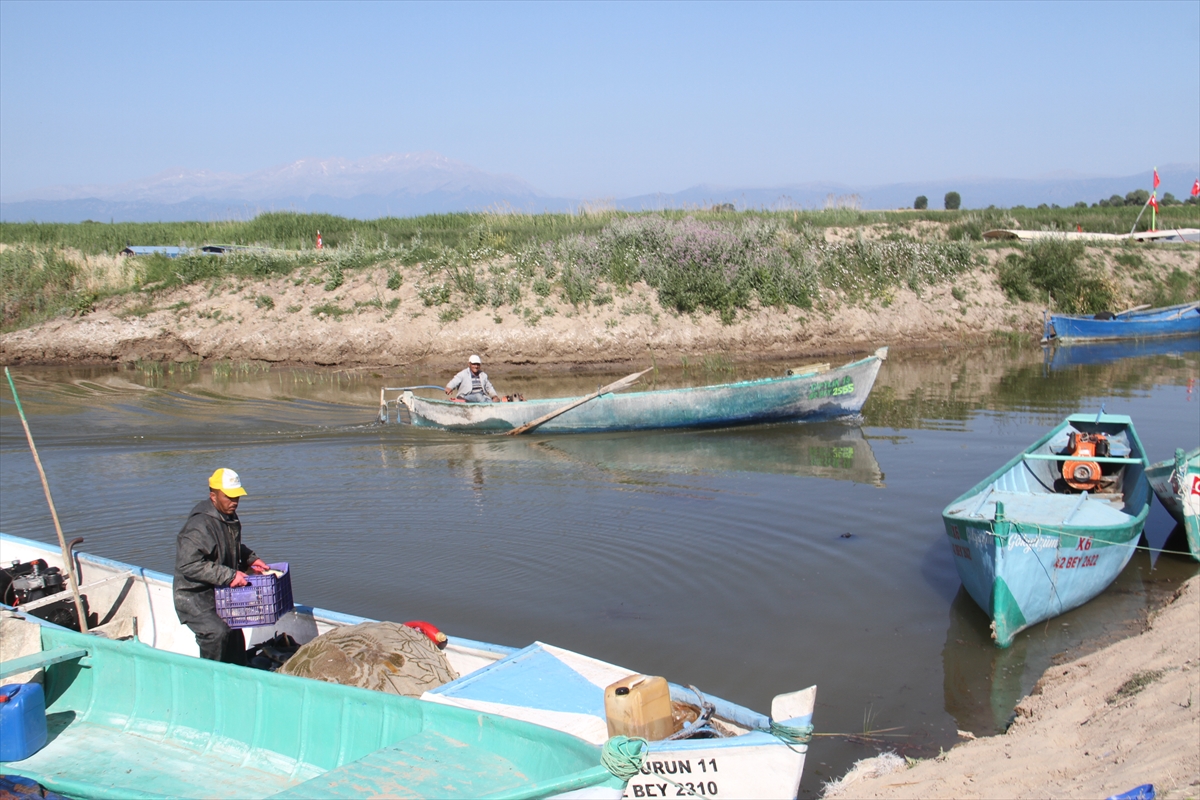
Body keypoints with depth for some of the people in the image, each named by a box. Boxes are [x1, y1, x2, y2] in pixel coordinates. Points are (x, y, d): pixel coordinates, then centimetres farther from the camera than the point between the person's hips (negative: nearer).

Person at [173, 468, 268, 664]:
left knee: (235, 639, 16)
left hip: (220, 595, 9)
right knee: (217, 633, -28)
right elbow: (188, 564, -31)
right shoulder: (199, 525, -24)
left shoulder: (230, 518, 5)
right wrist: (228, 575, -31)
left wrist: (250, 559, 6)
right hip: (194, 598, -9)